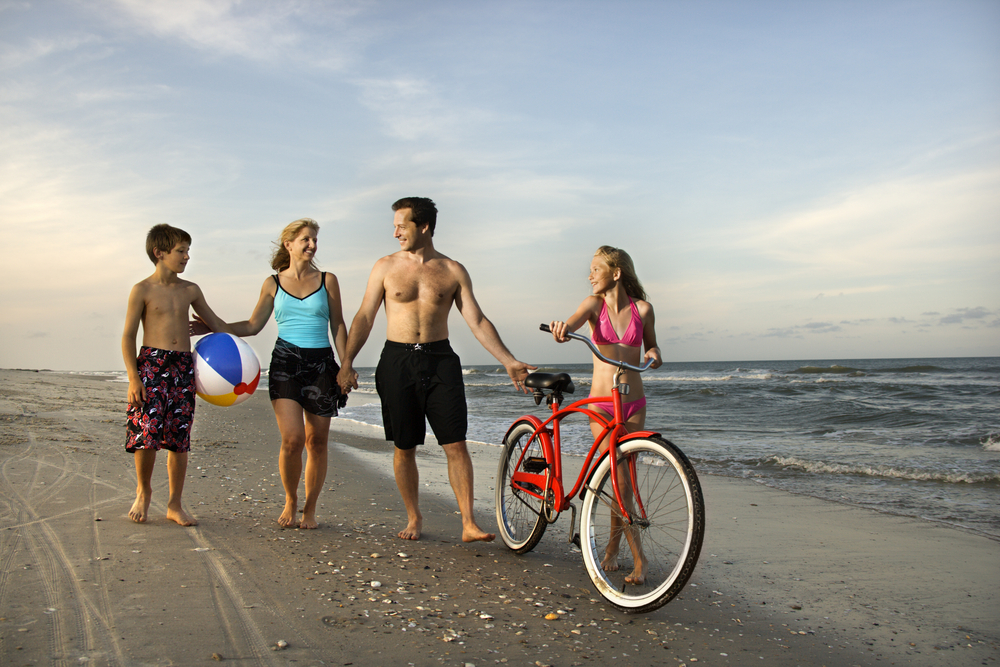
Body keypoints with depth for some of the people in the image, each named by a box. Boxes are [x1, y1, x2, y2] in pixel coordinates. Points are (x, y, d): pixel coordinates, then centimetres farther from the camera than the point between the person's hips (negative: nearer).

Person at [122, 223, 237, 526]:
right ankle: (143, 491, 15)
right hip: (151, 363, -4)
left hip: (184, 365, 4)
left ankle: (175, 504, 14)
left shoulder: (190, 290, 12)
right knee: (147, 432, -12)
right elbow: (128, 336, -2)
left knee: (180, 439, 4)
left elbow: (215, 322, 22)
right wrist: (133, 378, -11)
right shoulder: (142, 290, -1)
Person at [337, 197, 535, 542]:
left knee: (456, 445, -5)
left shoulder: (453, 271, 5)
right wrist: (347, 362, -3)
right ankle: (414, 518, 23)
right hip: (397, 361, 1)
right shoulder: (386, 266, 6)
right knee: (404, 447, 6)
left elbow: (477, 321, 3)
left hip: (440, 360, 0)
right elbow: (364, 317, 6)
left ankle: (469, 524, 0)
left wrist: (509, 361, -4)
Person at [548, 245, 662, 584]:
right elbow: (571, 324, -22)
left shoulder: (642, 309, 2)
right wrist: (561, 329, -46)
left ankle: (612, 547, 24)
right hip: (602, 401, -2)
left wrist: (654, 355, -7)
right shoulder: (594, 304, -2)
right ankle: (638, 556, -3)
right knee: (620, 478, -9)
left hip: (634, 401, 2)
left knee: (625, 476, 5)